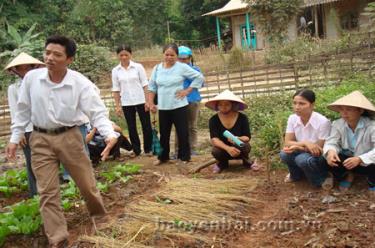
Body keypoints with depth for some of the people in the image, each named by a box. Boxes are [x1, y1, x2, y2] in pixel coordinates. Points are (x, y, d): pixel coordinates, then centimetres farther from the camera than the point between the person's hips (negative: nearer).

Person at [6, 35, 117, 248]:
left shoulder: (81, 83, -14)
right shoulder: (31, 78, -6)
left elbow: (98, 112, -17)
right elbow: (23, 110, 6)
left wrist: (110, 134, -35)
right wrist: (15, 138, 7)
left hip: (69, 137, -2)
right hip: (40, 139, 2)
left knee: (87, 184, 10)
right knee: (47, 192, 4)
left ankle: (101, 221, 38)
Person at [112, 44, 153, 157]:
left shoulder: (138, 67, -3)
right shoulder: (115, 71, 2)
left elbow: (145, 85, -3)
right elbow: (116, 89, 4)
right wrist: (117, 106, 1)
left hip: (141, 101, -1)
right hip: (126, 103, 2)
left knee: (146, 125, 4)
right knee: (131, 127, 8)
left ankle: (148, 149, 17)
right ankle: (136, 150, 20)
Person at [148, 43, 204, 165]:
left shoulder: (182, 67, -6)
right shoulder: (157, 68, 4)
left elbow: (199, 77, -5)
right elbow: (152, 87, 11)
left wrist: (187, 91, -8)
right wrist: (151, 103, 5)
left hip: (179, 106, -3)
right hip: (163, 107, 3)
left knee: (182, 133, 2)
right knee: (164, 134, 13)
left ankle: (184, 157, 15)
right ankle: (163, 157, 27)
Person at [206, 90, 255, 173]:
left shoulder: (242, 118, -12)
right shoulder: (213, 120, -12)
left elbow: (247, 137, -16)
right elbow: (214, 139, -24)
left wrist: (238, 139, -40)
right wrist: (228, 148, -42)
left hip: (239, 150, 0)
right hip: (224, 149, 1)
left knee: (245, 146, -34)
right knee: (215, 151, -33)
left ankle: (246, 161, 3)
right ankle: (222, 163, 5)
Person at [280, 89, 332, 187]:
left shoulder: (323, 122, -25)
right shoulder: (292, 118, -9)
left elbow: (319, 150, -20)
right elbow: (287, 143, -12)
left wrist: (297, 147, -27)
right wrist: (305, 143, -30)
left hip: (320, 158, -5)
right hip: (303, 154, 5)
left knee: (302, 159, -34)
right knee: (284, 154, -24)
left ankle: (322, 178, -4)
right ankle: (296, 175, 8)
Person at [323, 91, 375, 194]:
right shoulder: (338, 124, -12)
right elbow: (331, 142, -19)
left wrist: (359, 159, -50)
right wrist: (330, 151, -45)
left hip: (366, 162, -2)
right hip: (348, 159, 2)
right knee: (331, 160, -28)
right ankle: (347, 176, 9)